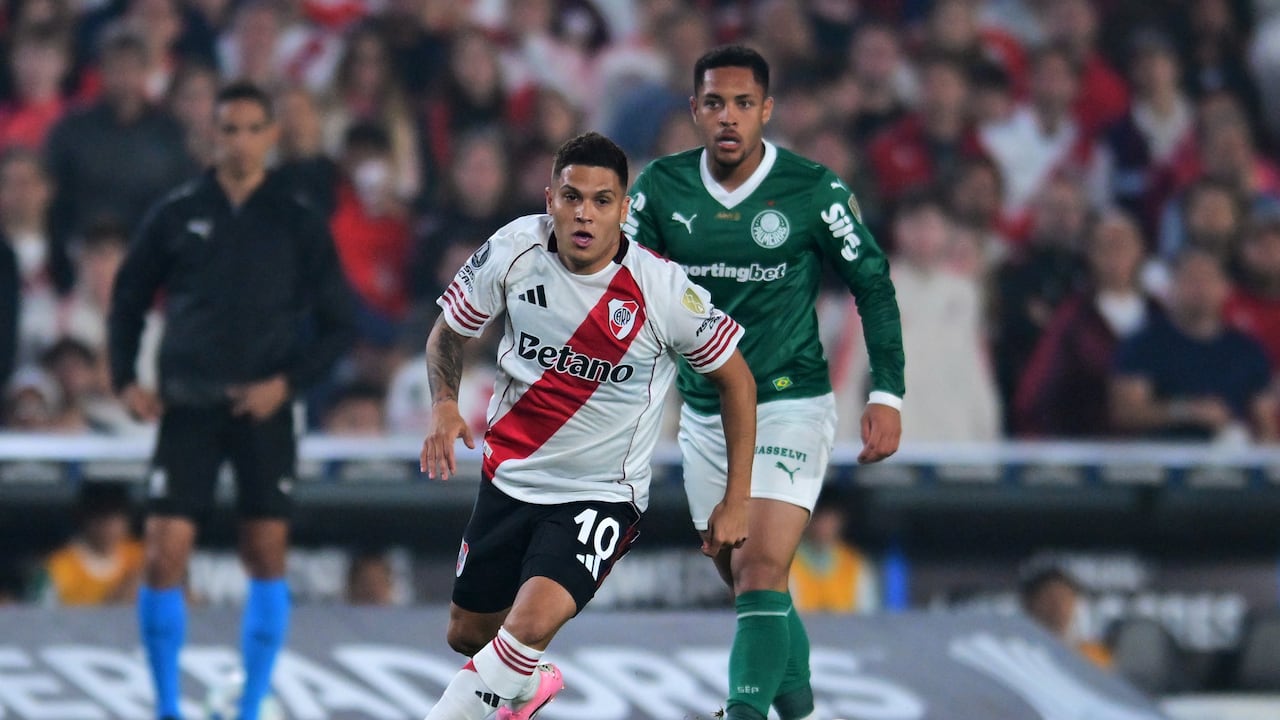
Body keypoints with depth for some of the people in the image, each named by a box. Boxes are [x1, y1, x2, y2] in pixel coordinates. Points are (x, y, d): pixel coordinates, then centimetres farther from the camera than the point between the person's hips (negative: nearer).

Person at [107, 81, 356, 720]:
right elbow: (128, 299, 13)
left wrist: (288, 382, -9)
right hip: (187, 407, 0)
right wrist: (125, 379, 1)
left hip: (263, 408, 0)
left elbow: (337, 323, 5)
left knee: (267, 556, 0)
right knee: (165, 554, -8)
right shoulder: (176, 216, 4)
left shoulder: (299, 223, 2)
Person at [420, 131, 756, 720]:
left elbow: (736, 380, -5)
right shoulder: (514, 251, -13)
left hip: (602, 493, -4)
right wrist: (444, 405, -16)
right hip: (510, 473, 4)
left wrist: (735, 502, -4)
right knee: (467, 635, 17)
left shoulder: (662, 290, -19)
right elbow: (448, 332, 4)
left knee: (532, 621, -27)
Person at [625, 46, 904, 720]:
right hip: (703, 411, 4)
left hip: (790, 405, -4)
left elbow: (872, 284, -2)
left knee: (762, 574, -18)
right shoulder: (662, 186, -3)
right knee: (746, 583, 12)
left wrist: (886, 394, -6)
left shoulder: (813, 189, -11)